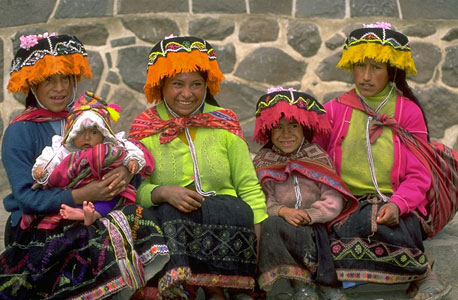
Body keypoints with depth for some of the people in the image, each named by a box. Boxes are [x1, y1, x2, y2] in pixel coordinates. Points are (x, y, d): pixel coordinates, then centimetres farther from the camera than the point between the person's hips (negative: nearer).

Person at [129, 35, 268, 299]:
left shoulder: (225, 123, 10)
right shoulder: (144, 129, 7)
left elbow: (249, 187, 6)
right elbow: (135, 188, -2)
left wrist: (260, 242, -6)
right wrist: (163, 192, -24)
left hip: (227, 218, 1)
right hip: (171, 224, -1)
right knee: (170, 210, -33)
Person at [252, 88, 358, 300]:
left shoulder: (318, 157, 10)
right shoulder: (262, 162, 13)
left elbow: (334, 201, -1)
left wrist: (309, 215, -16)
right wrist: (282, 211, -20)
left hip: (312, 229, -2)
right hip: (277, 225, 2)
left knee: (275, 226, -33)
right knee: (269, 225, -35)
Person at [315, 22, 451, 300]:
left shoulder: (408, 111, 6)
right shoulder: (335, 110, 11)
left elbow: (419, 175, 0)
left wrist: (397, 205, -20)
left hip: (396, 212, -2)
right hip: (345, 209, 2)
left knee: (369, 221, -35)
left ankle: (422, 271, -10)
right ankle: (418, 267, -11)